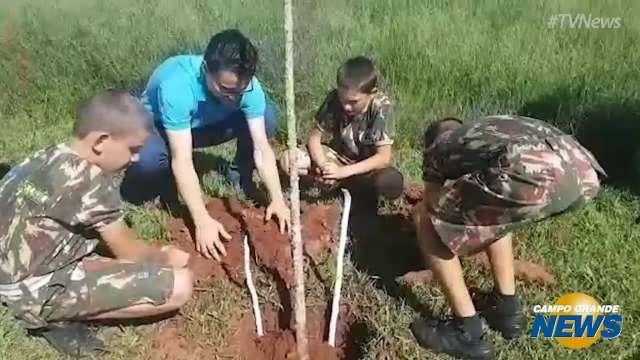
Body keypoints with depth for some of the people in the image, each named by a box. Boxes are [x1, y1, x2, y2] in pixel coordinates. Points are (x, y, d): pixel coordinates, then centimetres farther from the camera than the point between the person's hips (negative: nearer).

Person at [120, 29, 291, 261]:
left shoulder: (247, 85, -28)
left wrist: (277, 199, -33)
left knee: (268, 115, -20)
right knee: (148, 161, -39)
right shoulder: (177, 86, -40)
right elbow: (182, 161, -41)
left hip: (205, 124, 4)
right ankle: (167, 184, -3)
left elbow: (261, 147, -25)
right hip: (158, 125, -3)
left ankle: (241, 177, 2)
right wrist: (202, 221, -44)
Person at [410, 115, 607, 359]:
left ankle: (467, 332, 16)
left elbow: (433, 206, 36)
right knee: (490, 213, 33)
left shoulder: (437, 148, 26)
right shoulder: (486, 127, 42)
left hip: (532, 179, -7)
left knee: (426, 221, 13)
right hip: (583, 173, 8)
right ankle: (507, 307, 33)